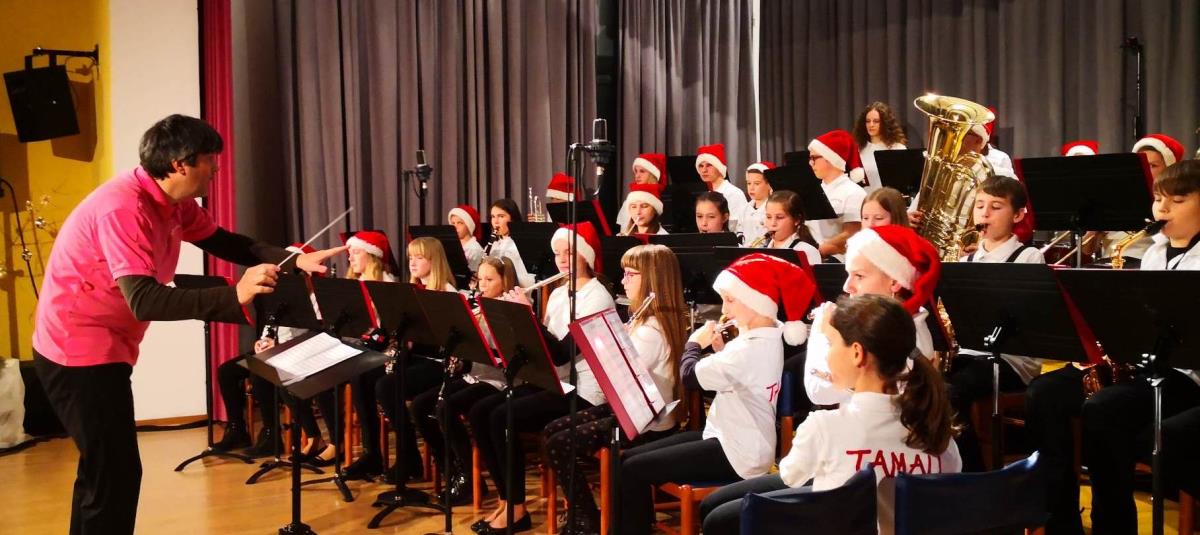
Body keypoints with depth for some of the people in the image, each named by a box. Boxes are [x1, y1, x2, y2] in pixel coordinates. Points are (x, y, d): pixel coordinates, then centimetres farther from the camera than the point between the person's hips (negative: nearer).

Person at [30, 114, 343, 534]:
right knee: (116, 472, -8)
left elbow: (224, 243, 11)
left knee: (102, 468, 21)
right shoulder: (123, 207, -27)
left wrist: (295, 260, -4)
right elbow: (144, 301, -36)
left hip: (100, 346, 10)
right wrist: (234, 296, -45)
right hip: (79, 349, -10)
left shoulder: (173, 202, 2)